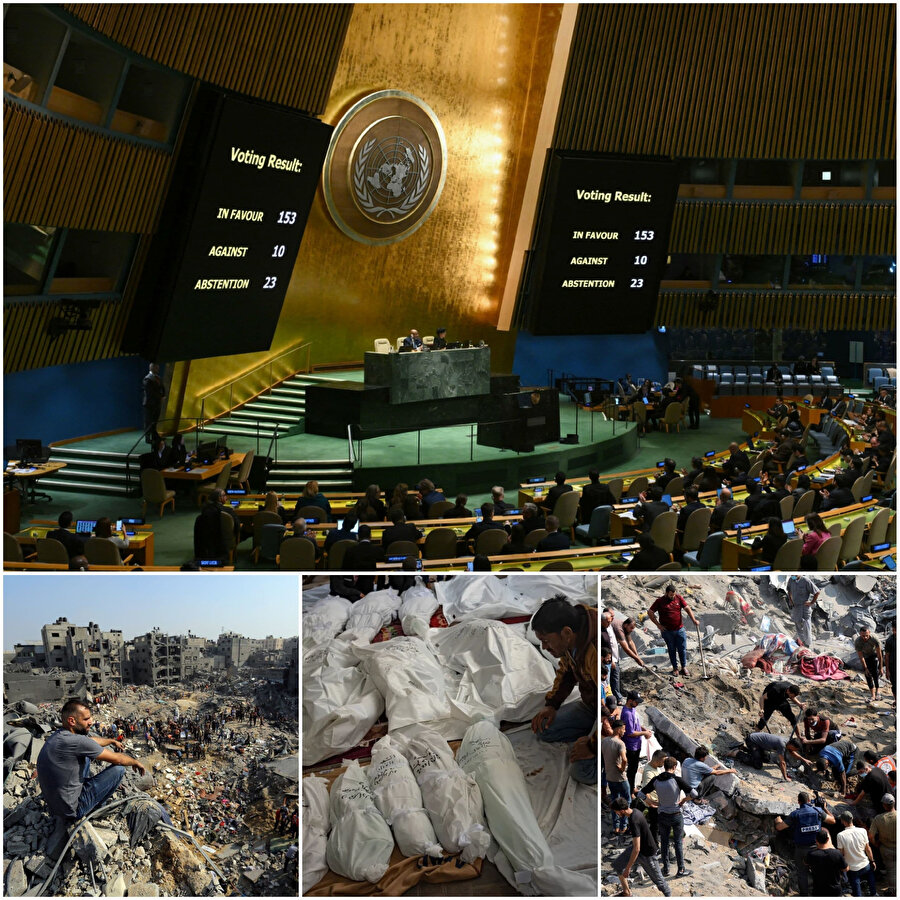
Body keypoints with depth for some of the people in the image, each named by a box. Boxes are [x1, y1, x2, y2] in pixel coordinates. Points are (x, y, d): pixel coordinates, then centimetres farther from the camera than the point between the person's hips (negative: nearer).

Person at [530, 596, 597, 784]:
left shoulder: (596, 651, -39)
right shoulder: (571, 638, -8)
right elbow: (566, 671, 15)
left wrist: (593, 745, -25)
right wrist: (551, 703, 6)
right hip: (591, 705, 9)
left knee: (583, 772, -20)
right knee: (543, 728, 7)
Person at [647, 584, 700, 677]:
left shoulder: (679, 598, -1)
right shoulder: (659, 601, -6)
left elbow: (687, 609, -2)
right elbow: (650, 612, -2)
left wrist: (694, 620, -15)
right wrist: (658, 624, -5)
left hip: (680, 629, 1)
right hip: (667, 631, -1)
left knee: (682, 649, 5)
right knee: (671, 650, 9)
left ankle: (684, 667, 20)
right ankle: (675, 668, 20)